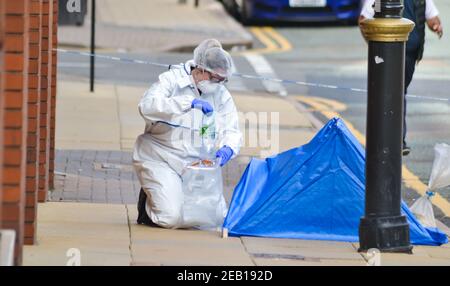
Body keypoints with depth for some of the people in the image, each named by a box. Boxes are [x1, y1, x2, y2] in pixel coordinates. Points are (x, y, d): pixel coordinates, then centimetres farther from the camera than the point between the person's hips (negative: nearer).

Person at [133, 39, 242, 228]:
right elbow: (147, 106, -27)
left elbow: (231, 131, 3)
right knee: (173, 218, -21)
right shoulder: (172, 80, -9)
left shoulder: (221, 95, 6)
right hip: (160, 161, -5)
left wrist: (228, 149, -23)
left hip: (195, 163, 5)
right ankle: (147, 204, 14)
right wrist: (190, 103, -36)